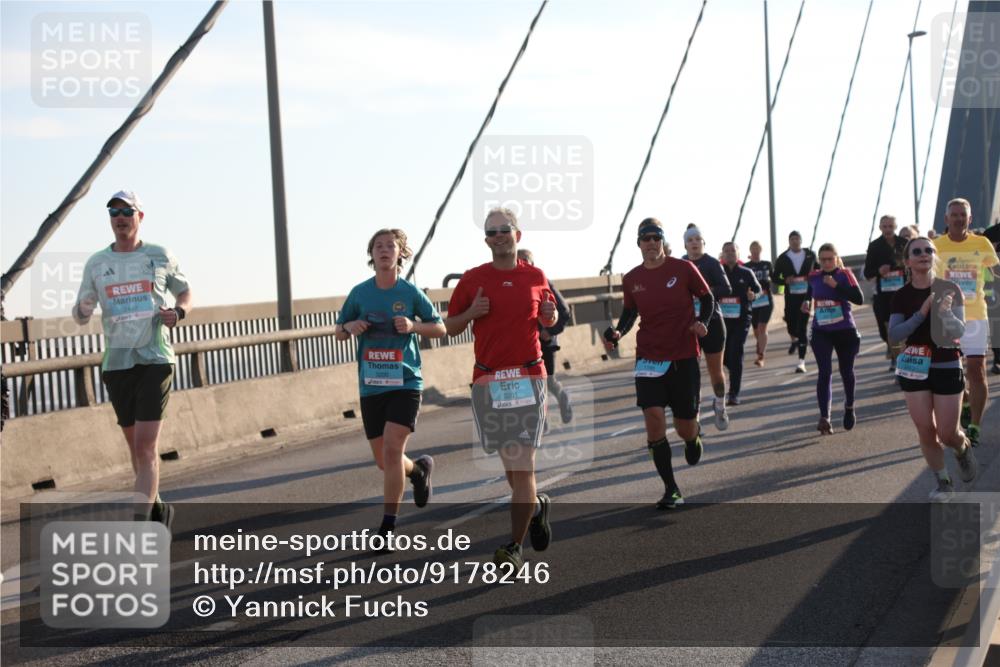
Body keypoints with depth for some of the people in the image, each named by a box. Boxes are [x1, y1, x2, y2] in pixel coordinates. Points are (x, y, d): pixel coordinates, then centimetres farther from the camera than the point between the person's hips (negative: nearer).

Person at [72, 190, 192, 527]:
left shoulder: (161, 256, 2)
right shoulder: (96, 263, 6)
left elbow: (184, 291, 19)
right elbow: (80, 317, 9)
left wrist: (178, 312, -4)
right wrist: (83, 308, -16)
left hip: (155, 360, -3)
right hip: (116, 363, 3)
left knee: (146, 446, -14)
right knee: (136, 445, 13)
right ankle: (157, 508, 32)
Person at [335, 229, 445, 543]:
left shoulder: (411, 292, -2)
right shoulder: (359, 292, 3)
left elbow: (440, 328, 7)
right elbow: (338, 331, 13)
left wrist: (413, 326, -12)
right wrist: (350, 327, -10)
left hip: (405, 383, -3)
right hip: (370, 387, 3)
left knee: (392, 449, -17)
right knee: (384, 461, 9)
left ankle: (388, 527, -8)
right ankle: (419, 469, 43)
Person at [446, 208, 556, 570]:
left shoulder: (536, 277, 8)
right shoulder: (472, 280, 5)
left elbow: (549, 318, 22)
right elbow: (450, 327, 9)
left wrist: (550, 315, -1)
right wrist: (471, 312, -10)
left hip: (528, 377, -1)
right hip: (487, 380, 1)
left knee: (521, 462, -10)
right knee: (509, 462, 10)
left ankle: (515, 547, -8)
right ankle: (536, 504, 40)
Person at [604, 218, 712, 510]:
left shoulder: (683, 269, -5)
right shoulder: (631, 279, 3)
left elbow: (707, 298, 6)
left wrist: (702, 322, -13)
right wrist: (618, 332, -1)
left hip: (684, 357, -1)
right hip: (648, 357, 2)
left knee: (684, 428, 2)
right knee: (653, 418, -14)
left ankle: (693, 435, 44)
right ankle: (671, 489, -3)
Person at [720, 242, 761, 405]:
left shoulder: (746, 273, 4)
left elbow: (758, 290, 11)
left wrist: (753, 295, -11)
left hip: (741, 319, -1)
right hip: (722, 318, 2)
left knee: (736, 355, -9)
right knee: (724, 355, 7)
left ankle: (734, 394, -6)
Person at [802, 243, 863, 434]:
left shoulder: (845, 275, -8)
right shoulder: (814, 277, 2)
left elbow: (859, 299, -19)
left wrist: (836, 285, -25)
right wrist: (806, 302, 2)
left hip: (845, 332, -1)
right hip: (821, 332, 1)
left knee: (846, 372, 14)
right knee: (824, 372, -12)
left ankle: (849, 408, 39)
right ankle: (824, 418, -17)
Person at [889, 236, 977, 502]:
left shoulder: (949, 290, -6)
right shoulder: (901, 296, -2)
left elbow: (959, 332, -14)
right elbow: (893, 336, -10)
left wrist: (946, 312, -34)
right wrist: (921, 314, -21)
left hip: (947, 369, -2)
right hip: (914, 369, 2)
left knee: (947, 433, -1)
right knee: (926, 432, 1)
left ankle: (963, 449, 36)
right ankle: (943, 482, 19)